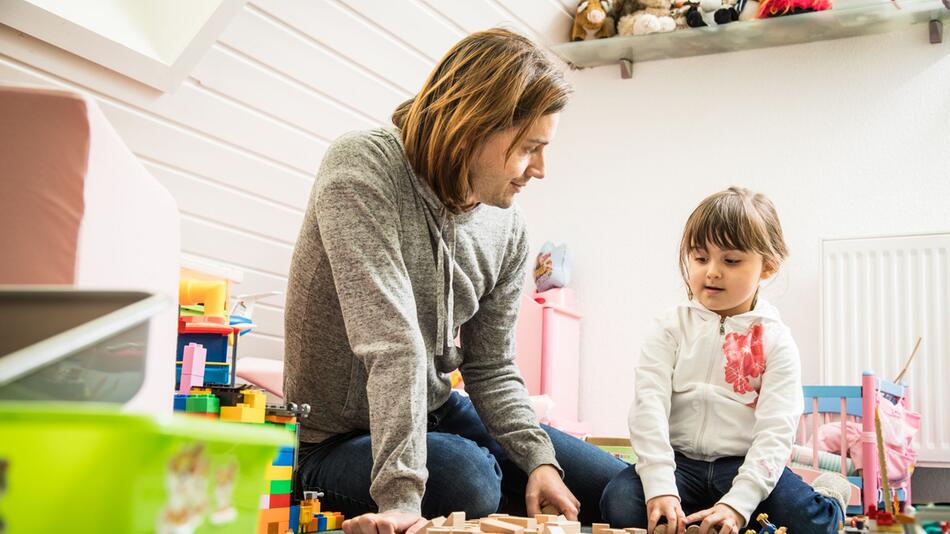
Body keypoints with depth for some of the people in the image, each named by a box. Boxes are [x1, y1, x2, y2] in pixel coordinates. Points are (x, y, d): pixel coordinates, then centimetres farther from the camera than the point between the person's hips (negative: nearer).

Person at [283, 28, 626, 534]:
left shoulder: (507, 229, -4)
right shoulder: (362, 168, -24)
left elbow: (491, 369, 3)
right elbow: (392, 344, -34)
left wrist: (539, 459, -14)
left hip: (436, 413, 7)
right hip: (337, 439, -6)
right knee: (468, 481, -35)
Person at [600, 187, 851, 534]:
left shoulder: (775, 340, 0)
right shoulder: (670, 329, 2)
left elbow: (776, 430, -9)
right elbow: (649, 405, -9)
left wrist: (737, 503, -24)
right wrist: (660, 488, -24)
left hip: (746, 466, 0)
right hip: (680, 462, 1)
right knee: (620, 502, -28)